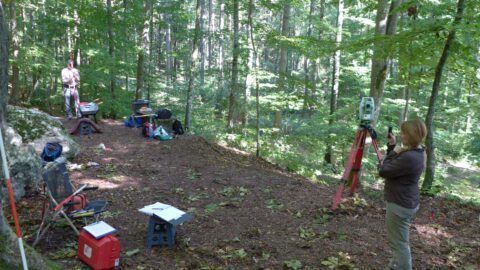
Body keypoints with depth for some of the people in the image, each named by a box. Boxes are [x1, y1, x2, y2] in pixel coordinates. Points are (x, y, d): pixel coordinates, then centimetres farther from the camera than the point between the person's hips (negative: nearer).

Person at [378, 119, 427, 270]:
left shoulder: (409, 157, -29)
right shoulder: (419, 153, 4)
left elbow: (383, 171, -21)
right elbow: (394, 167, 14)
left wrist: (393, 152, -12)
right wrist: (392, 146, 6)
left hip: (400, 205, -11)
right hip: (409, 202, 11)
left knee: (399, 243, 3)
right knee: (401, 240, 25)